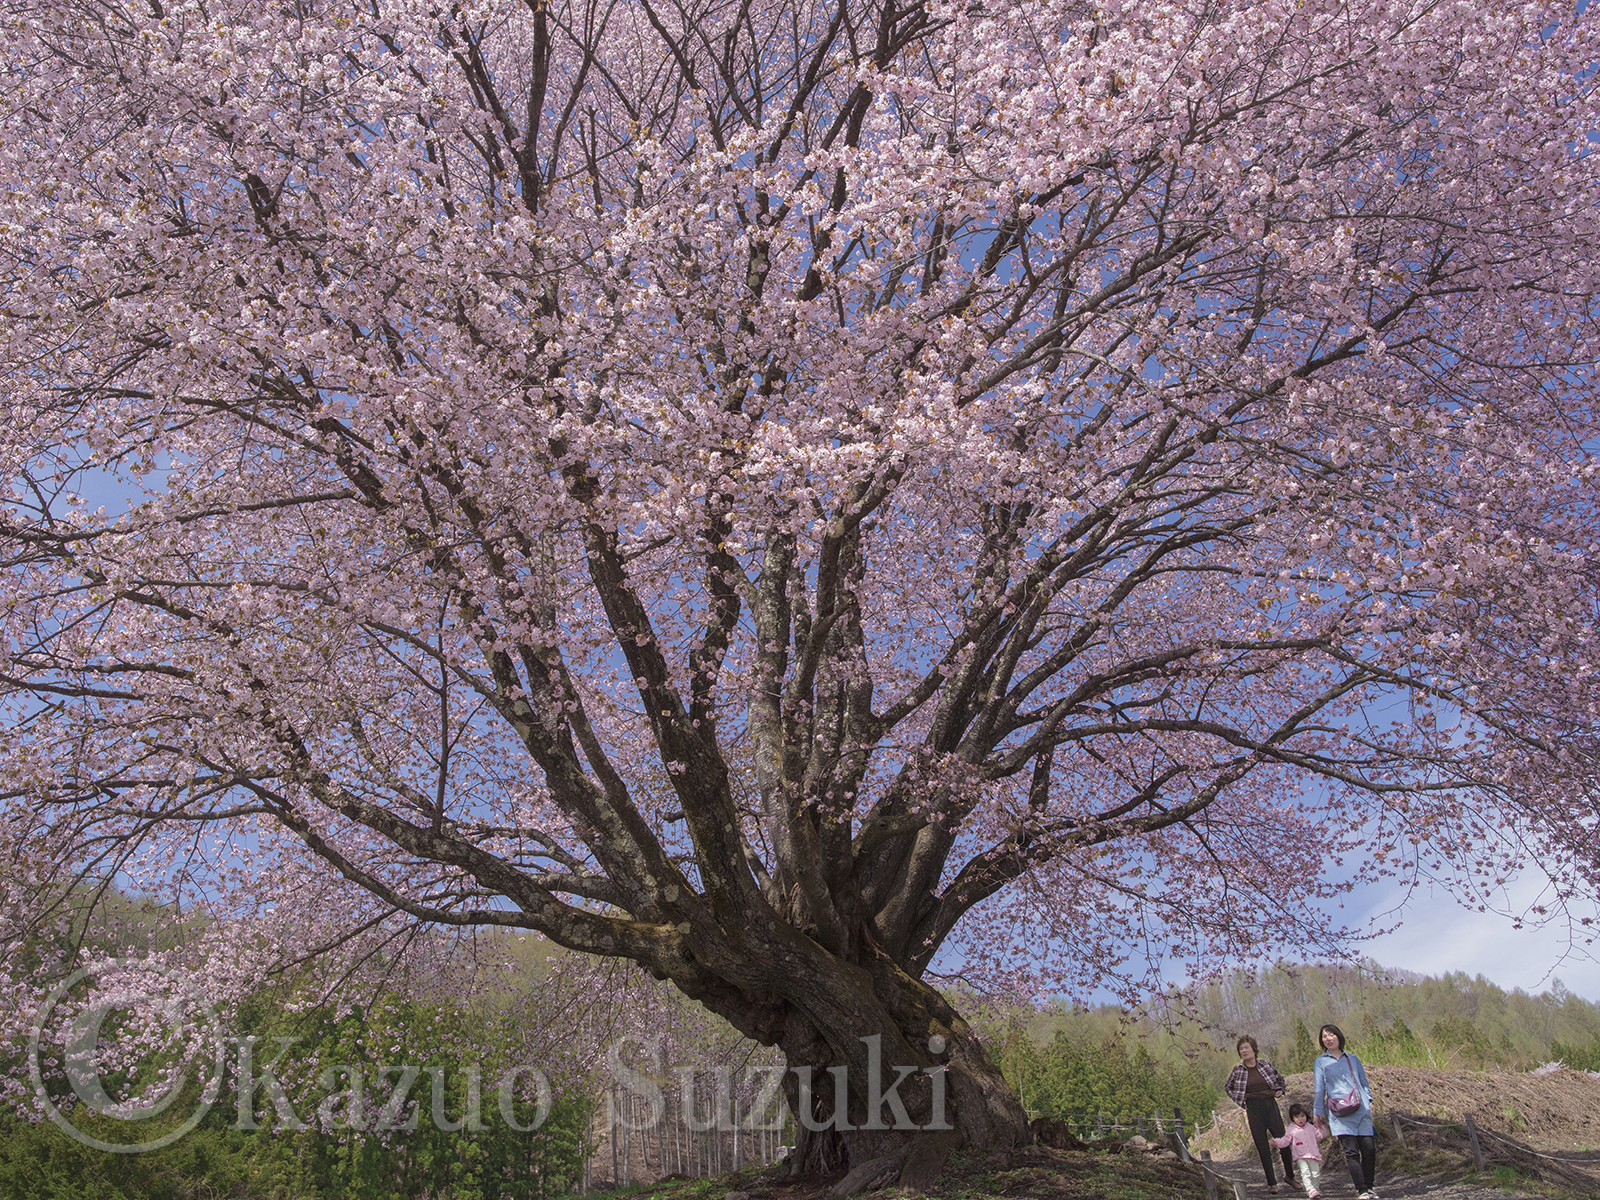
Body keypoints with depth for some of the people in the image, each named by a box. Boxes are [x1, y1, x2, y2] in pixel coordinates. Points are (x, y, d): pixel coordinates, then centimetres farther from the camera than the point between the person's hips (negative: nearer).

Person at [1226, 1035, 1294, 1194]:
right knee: (1262, 1148, 1)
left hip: (1270, 1105, 1)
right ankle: (1271, 1182, 9)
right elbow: (1229, 1088, 16)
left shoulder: (1265, 1064, 3)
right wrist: (1240, 1099, 2)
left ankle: (1290, 1176, 18)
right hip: (1253, 1109, 0)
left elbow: (1280, 1079, 20)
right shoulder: (1238, 1070, 1)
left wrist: (1280, 1091, 2)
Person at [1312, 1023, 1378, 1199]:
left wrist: (1368, 1100, 6)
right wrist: (1318, 1113, 11)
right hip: (1340, 1113, -2)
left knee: (1369, 1149, -5)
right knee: (1351, 1151, -10)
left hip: (1361, 1111, 2)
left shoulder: (1353, 1059, 19)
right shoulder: (1321, 1062, 13)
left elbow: (1364, 1082, 21)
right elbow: (1319, 1090, 13)